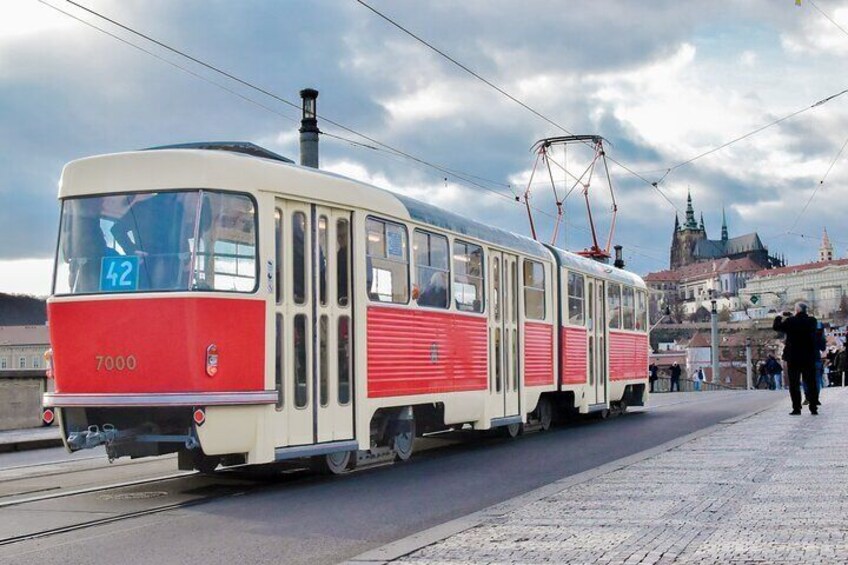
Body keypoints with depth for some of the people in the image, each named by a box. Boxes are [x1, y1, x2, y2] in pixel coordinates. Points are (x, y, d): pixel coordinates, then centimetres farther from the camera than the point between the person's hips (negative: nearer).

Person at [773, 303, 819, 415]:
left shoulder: (790, 321, -14)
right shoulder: (812, 321, -2)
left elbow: (776, 327, -2)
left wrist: (780, 317, 15)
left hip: (794, 357, -3)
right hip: (809, 357, 3)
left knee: (794, 384, 3)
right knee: (811, 383, 8)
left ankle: (796, 408, 0)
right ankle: (813, 407, 6)